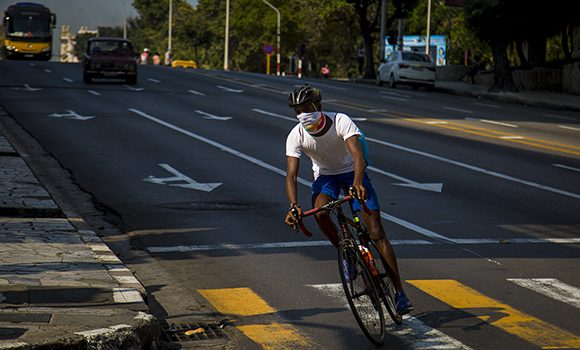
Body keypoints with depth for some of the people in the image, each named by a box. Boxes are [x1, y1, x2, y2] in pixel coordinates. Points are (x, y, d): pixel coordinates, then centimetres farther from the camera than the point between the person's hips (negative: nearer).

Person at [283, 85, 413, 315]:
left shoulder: (341, 122, -29)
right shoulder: (296, 136, -21)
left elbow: (358, 155, -40)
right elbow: (291, 175, -25)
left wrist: (357, 183, -59)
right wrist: (293, 206, -42)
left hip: (352, 171, -2)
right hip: (325, 174, 2)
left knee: (376, 232, -10)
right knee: (320, 212, -33)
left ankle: (399, 292, -7)